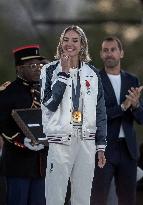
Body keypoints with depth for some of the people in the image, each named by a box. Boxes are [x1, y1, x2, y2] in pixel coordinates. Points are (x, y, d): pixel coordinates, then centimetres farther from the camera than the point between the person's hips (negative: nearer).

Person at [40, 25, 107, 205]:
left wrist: (101, 146, 10)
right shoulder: (50, 71, 0)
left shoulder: (92, 73, 10)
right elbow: (49, 104, -13)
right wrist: (64, 73, -14)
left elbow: (100, 112, 13)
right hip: (60, 141, -3)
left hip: (86, 141, 3)